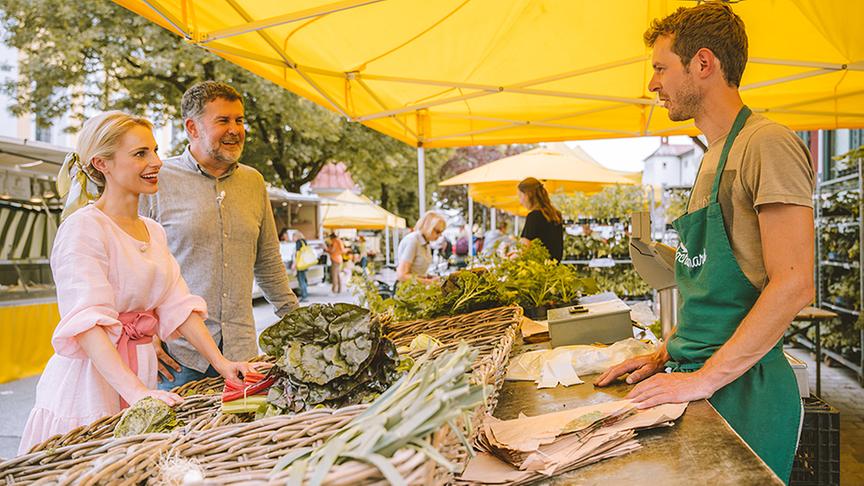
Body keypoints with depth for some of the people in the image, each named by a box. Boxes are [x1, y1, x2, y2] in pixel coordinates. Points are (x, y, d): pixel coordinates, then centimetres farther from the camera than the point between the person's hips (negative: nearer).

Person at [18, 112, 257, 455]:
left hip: (140, 378, 7)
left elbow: (179, 305, 6)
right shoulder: (84, 227, -13)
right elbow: (87, 321, -25)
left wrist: (222, 364, -4)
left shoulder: (153, 231, 11)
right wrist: (135, 390, -36)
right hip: (90, 379, -7)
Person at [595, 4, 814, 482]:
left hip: (742, 388, -8)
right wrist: (666, 353, 10)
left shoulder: (768, 145, -13)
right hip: (696, 376, 8)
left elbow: (793, 285, -21)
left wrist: (705, 378, -20)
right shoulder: (714, 157, 14)